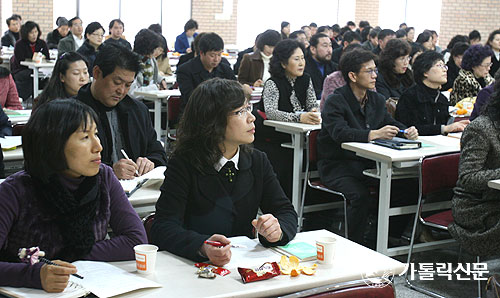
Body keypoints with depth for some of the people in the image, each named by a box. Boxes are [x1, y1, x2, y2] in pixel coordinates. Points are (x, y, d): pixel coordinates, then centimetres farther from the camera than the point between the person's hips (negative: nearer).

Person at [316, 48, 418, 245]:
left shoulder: (377, 100, 11)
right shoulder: (335, 101, -12)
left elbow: (390, 123, 17)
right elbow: (339, 132, -29)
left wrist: (406, 131, -8)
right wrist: (374, 134, -42)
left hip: (367, 162, 6)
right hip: (336, 165, -6)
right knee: (360, 196, -32)